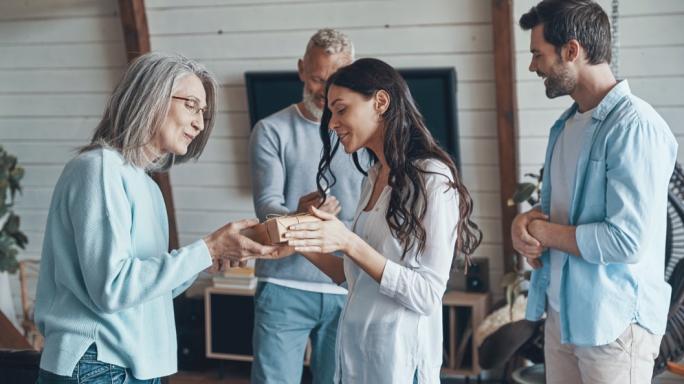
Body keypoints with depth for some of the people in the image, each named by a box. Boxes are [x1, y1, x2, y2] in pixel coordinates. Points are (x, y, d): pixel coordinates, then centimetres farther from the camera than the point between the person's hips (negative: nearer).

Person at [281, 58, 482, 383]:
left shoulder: (433, 179, -13)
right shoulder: (374, 178, 9)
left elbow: (428, 295, -18)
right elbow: (355, 277, 11)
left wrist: (348, 243, -23)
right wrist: (304, 245, -2)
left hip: (398, 353, -7)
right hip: (354, 344, 7)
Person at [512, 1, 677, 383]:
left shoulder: (635, 126, -18)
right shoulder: (566, 123, 11)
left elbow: (627, 240, -24)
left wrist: (539, 231, -12)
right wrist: (526, 221, -3)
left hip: (614, 322, -8)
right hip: (561, 313, 8)